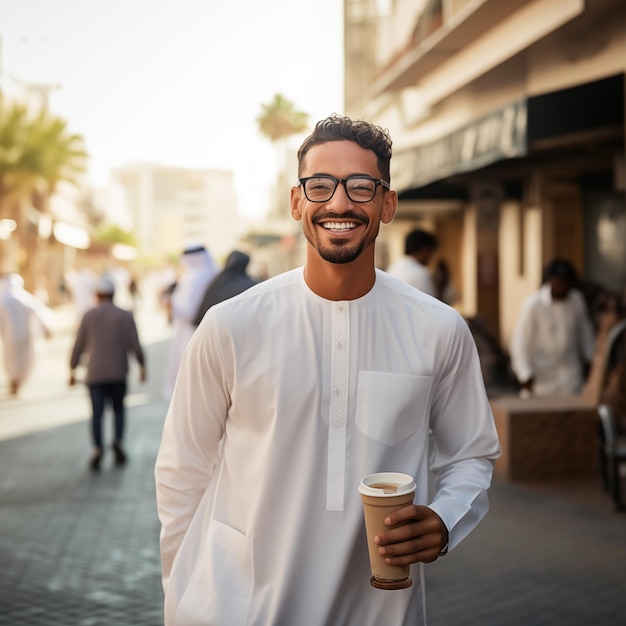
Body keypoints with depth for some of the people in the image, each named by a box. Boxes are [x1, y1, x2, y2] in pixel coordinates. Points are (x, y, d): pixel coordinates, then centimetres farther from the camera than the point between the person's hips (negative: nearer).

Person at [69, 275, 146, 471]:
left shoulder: (88, 316, 2)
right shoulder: (125, 316, 0)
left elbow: (78, 345, 6)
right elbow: (135, 345, -1)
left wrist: (72, 369, 16)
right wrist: (142, 366, 13)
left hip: (95, 373, 0)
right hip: (118, 373, 0)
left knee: (97, 412, 2)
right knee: (118, 408, 15)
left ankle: (98, 447, -12)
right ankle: (118, 441, -4)